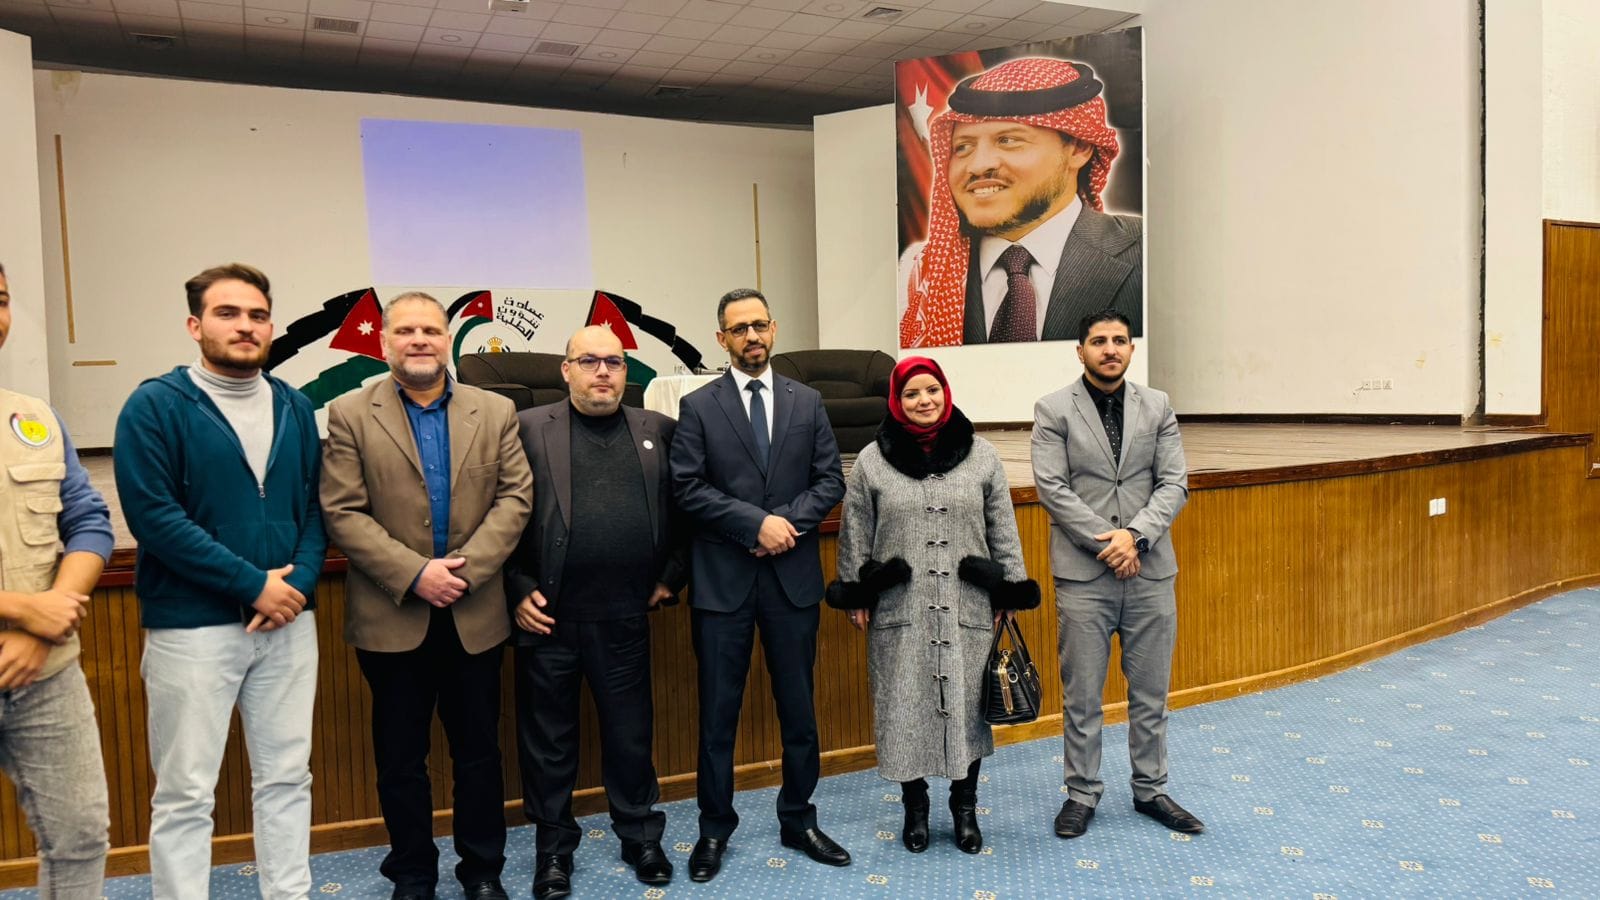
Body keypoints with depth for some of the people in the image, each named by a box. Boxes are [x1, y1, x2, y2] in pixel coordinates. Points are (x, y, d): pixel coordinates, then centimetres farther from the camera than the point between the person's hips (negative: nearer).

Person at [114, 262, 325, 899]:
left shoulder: (295, 408, 8)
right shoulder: (155, 405, -6)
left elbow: (316, 505, 7)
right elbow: (152, 514, -14)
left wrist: (299, 581, -10)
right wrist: (253, 585, -15)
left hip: (289, 621, 4)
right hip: (192, 627, -4)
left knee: (287, 776, 13)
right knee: (185, 793, 4)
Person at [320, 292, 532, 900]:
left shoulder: (496, 412, 4)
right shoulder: (350, 415, -1)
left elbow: (515, 497, -2)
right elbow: (344, 513, -8)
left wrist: (466, 568, -14)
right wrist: (414, 574, -17)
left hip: (474, 614, 2)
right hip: (392, 616, -1)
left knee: (479, 751, 12)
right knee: (400, 758, 11)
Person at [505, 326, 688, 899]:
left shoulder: (658, 431, 8)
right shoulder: (529, 429, 0)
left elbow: (682, 511, 12)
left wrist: (672, 576, 6)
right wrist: (518, 590, -7)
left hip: (625, 618, 2)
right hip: (546, 615, -1)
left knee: (631, 735, 13)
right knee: (548, 740, 12)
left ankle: (641, 837, 32)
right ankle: (554, 847, 29)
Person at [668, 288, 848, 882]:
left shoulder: (807, 403, 8)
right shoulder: (698, 407, 0)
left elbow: (830, 480, 3)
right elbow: (688, 489, -8)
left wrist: (788, 522, -13)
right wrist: (757, 522, -16)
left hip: (793, 576, 2)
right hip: (723, 579, -2)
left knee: (798, 708, 11)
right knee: (718, 712, 7)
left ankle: (798, 821, 28)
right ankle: (715, 829, 23)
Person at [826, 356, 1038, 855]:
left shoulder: (981, 454, 3)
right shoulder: (872, 460, 0)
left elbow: (1003, 529, 6)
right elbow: (855, 535, 4)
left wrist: (1010, 591, 4)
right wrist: (856, 596, 2)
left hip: (968, 608, 1)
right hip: (900, 609, -1)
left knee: (967, 704, 8)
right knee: (906, 707, 7)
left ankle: (965, 807, 27)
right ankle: (915, 807, 26)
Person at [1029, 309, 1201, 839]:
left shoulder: (1157, 407, 8)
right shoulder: (1053, 410, -1)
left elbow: (1174, 484, 1)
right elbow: (1052, 487, -9)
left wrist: (1135, 534, -14)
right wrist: (1106, 542, -14)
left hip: (1150, 571, 3)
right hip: (1083, 574, -3)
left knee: (1151, 693, 13)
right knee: (1081, 696, 6)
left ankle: (1151, 790, 29)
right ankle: (1082, 793, 21)